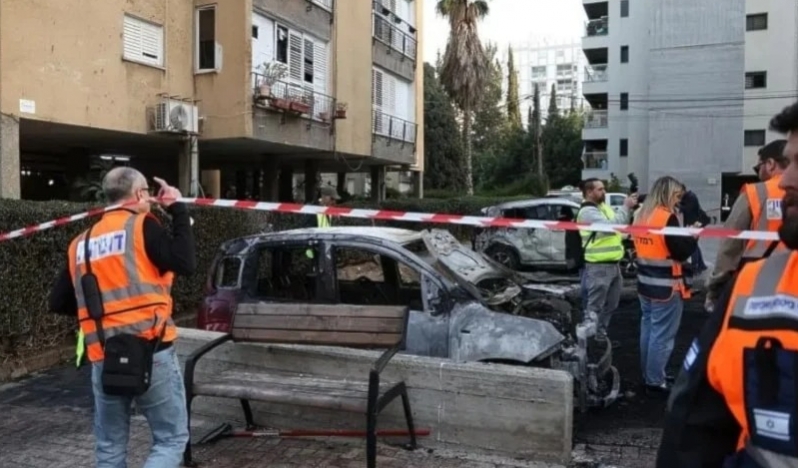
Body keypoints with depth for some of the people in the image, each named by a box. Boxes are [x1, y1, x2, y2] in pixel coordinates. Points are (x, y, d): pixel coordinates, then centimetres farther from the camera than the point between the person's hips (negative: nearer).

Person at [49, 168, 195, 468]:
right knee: (171, 439, 6)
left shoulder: (81, 243, 14)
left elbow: (58, 303, 16)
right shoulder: (141, 226, -4)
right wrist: (178, 210, -5)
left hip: (103, 358, 6)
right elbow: (186, 264, -14)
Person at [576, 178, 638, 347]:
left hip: (614, 264, 10)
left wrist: (630, 207, 0)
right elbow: (610, 226, -26)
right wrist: (625, 207, -19)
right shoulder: (587, 212, -15)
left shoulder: (605, 207, 15)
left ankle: (601, 336, 30)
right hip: (599, 267, -10)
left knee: (610, 305, 18)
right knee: (595, 307, -3)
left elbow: (621, 224, 14)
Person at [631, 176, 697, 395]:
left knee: (648, 329, 16)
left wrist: (683, 235, 11)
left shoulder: (641, 216, 8)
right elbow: (681, 252, -17)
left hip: (645, 284, 8)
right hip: (666, 286, -8)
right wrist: (692, 236, -1)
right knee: (662, 334, 0)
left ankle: (648, 375, 26)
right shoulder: (668, 217, -17)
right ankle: (655, 380, 7)